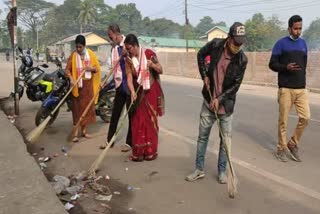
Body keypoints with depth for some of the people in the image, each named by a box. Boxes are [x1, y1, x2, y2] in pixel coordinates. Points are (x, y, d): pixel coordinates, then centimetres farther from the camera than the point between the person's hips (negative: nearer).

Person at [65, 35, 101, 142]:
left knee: (87, 106, 7)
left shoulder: (91, 54, 2)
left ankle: (84, 130, 20)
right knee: (77, 107, -3)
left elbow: (97, 68, 4)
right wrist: (71, 79, -22)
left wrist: (91, 68, -17)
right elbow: (67, 69, -5)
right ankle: (75, 133, -1)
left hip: (88, 84, 2)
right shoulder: (73, 55, -2)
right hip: (77, 84, -2)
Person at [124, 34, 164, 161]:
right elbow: (129, 77, -9)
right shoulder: (128, 59, 0)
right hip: (138, 92, 3)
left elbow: (161, 71, -2)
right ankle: (138, 152, 11)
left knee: (151, 120, 2)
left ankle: (151, 151, 13)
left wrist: (153, 65, -23)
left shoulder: (149, 54, -8)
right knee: (137, 121, 2)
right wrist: (132, 91, -25)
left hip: (151, 91, -3)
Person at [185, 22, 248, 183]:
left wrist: (220, 99, -16)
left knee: (225, 138, 4)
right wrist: (204, 75, 0)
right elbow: (201, 55, 9)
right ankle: (199, 169, 21)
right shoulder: (215, 44, -10)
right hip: (208, 100, 1)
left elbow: (236, 85, -9)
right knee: (202, 135, 8)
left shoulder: (242, 59, -12)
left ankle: (222, 171, 21)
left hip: (226, 103, -1)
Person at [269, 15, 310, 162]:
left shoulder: (303, 43, 14)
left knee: (305, 117, -2)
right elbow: (272, 64, -3)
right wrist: (286, 68, -20)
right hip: (285, 89, -5)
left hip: (301, 89, 5)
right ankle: (281, 149, 13)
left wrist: (302, 80, 17)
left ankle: (293, 144, 16)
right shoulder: (281, 44, -1)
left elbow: (304, 64, 22)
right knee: (283, 120, 0)